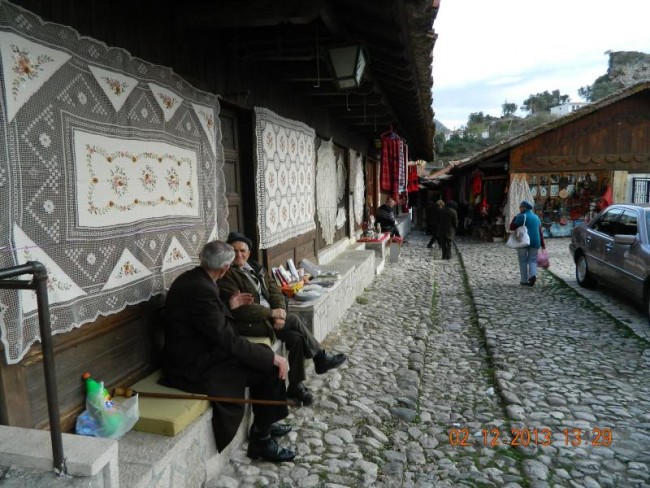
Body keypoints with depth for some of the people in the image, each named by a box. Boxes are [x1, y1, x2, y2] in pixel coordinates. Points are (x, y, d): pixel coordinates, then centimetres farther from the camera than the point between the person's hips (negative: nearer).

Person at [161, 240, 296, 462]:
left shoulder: (191, 278, 4)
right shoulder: (200, 290, -27)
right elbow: (228, 340, -26)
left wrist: (229, 307, 19)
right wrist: (272, 358, -19)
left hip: (196, 353, 10)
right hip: (193, 367, -10)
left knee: (263, 355, 13)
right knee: (271, 369, -10)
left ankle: (265, 423, 27)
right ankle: (261, 440, 7)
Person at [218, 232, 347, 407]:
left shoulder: (256, 268, 13)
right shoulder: (226, 275, -11)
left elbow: (275, 291, 9)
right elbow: (240, 309, -20)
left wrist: (280, 312, -11)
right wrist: (272, 313, -18)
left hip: (268, 315, 7)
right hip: (248, 323, -7)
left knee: (295, 337, -15)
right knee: (294, 320, -19)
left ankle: (296, 385, -2)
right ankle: (321, 358, 0)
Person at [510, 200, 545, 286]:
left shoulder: (521, 216, -7)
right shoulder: (536, 217, 14)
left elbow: (512, 227, -5)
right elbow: (540, 231, 15)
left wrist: (515, 217, 7)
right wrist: (542, 243, 18)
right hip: (535, 242, 5)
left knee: (523, 261, 5)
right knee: (532, 260, 11)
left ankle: (524, 280, 5)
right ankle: (533, 275, -14)